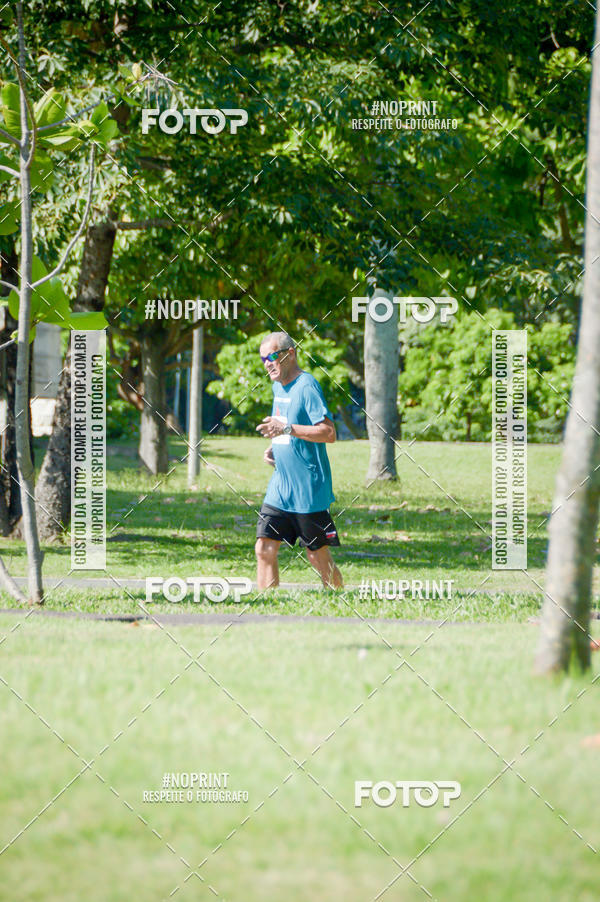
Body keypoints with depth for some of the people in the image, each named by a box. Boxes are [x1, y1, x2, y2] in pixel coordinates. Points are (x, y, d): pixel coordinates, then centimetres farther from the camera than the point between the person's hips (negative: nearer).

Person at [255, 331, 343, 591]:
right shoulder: (278, 387, 13)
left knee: (317, 555, 1)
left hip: (309, 491, -8)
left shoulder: (307, 387, -14)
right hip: (280, 489, 8)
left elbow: (329, 432, -22)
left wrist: (287, 429, -28)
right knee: (264, 549, -1)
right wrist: (274, 447, 10)